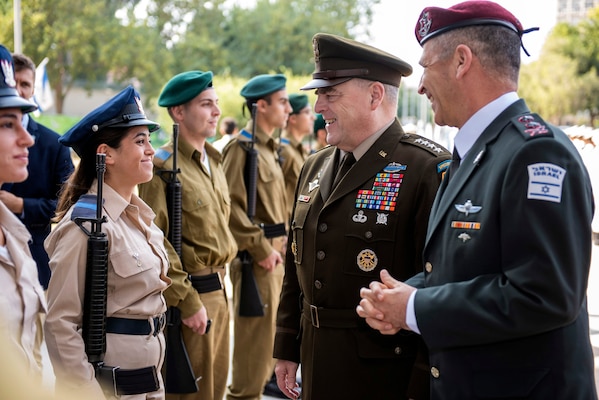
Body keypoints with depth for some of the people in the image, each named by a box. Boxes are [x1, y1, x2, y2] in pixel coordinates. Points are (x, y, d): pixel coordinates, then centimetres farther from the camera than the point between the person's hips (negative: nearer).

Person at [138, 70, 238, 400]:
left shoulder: (214, 162, 13)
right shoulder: (163, 168, -15)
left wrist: (220, 283, 19)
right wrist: (186, 302, -19)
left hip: (218, 293, 8)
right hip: (190, 298, -8)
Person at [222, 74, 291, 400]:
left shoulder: (268, 148, 15)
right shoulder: (242, 147, -14)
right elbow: (232, 207, -22)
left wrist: (279, 246, 12)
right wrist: (261, 249, -19)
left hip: (273, 253, 9)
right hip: (256, 258, -9)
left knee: (266, 332, 17)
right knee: (255, 333, -2)